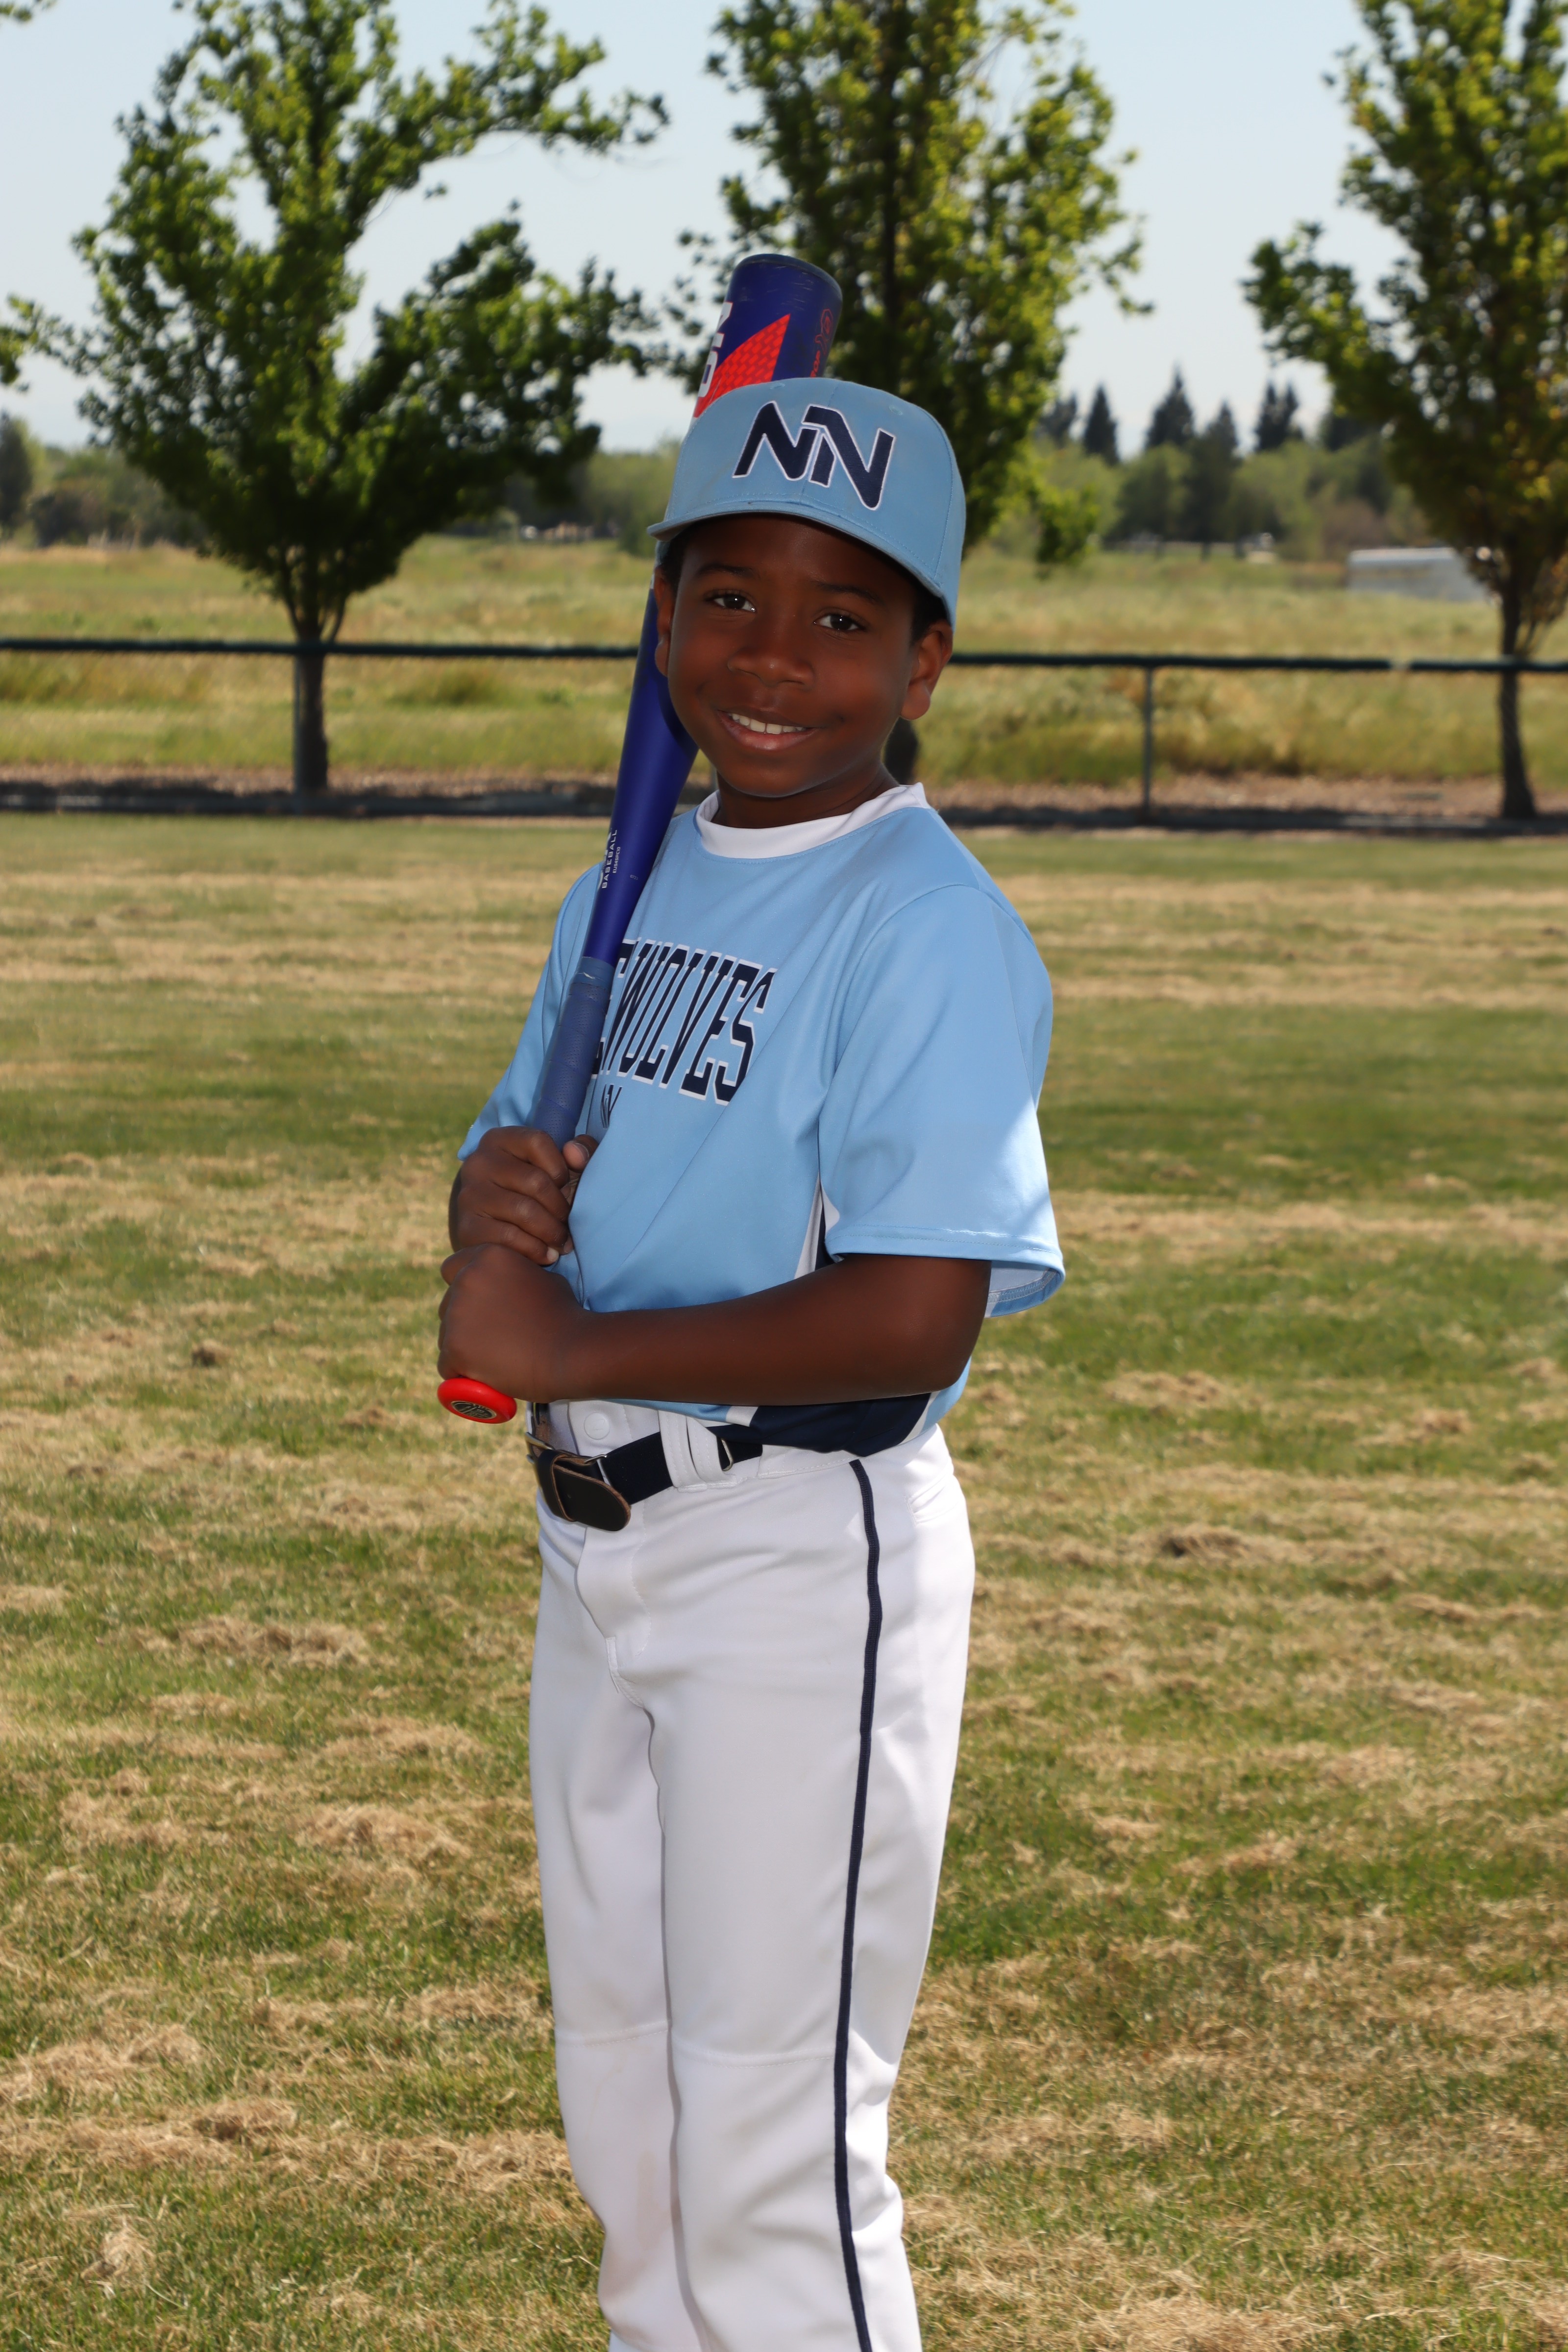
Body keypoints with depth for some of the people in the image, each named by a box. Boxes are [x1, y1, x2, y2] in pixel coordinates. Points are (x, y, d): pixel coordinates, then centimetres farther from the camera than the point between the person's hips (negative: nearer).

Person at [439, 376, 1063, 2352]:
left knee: (772, 2148, -4)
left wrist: (574, 1348, -20)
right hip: (594, 1533, 9)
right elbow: (518, 1154, 19)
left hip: (804, 1549, -9)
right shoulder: (631, 893, 10)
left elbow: (914, 1313, -25)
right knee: (620, 2113, 20)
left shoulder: (930, 928, -16)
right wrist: (495, 1196, -6)